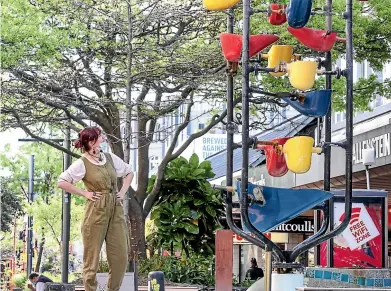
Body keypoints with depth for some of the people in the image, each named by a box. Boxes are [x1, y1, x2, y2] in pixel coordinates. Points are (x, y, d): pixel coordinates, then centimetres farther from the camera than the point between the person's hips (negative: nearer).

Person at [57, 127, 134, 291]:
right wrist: (84, 193, -9)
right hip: (96, 211, -5)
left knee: (120, 256, 4)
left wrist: (123, 192, 11)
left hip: (116, 211, 5)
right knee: (92, 257, 1)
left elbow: (129, 173, 23)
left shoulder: (111, 158, 9)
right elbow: (62, 182, -11)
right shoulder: (82, 163, -8)